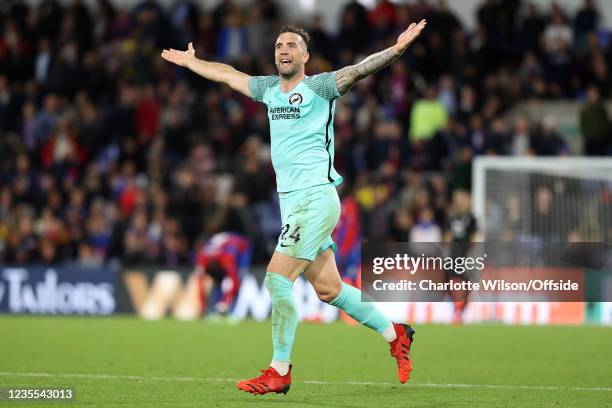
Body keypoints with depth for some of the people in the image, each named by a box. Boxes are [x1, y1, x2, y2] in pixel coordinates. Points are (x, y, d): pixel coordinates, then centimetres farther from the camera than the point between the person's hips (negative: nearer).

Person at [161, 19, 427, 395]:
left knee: (277, 278, -13)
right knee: (328, 289, 8)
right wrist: (190, 61, 41)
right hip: (291, 201, 7)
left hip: (316, 197, -7)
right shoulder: (269, 89, 15)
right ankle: (395, 334, 23)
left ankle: (279, 372, -6)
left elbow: (360, 70, -18)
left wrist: (397, 50, -32)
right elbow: (226, 74, 30)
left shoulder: (318, 88, -5)